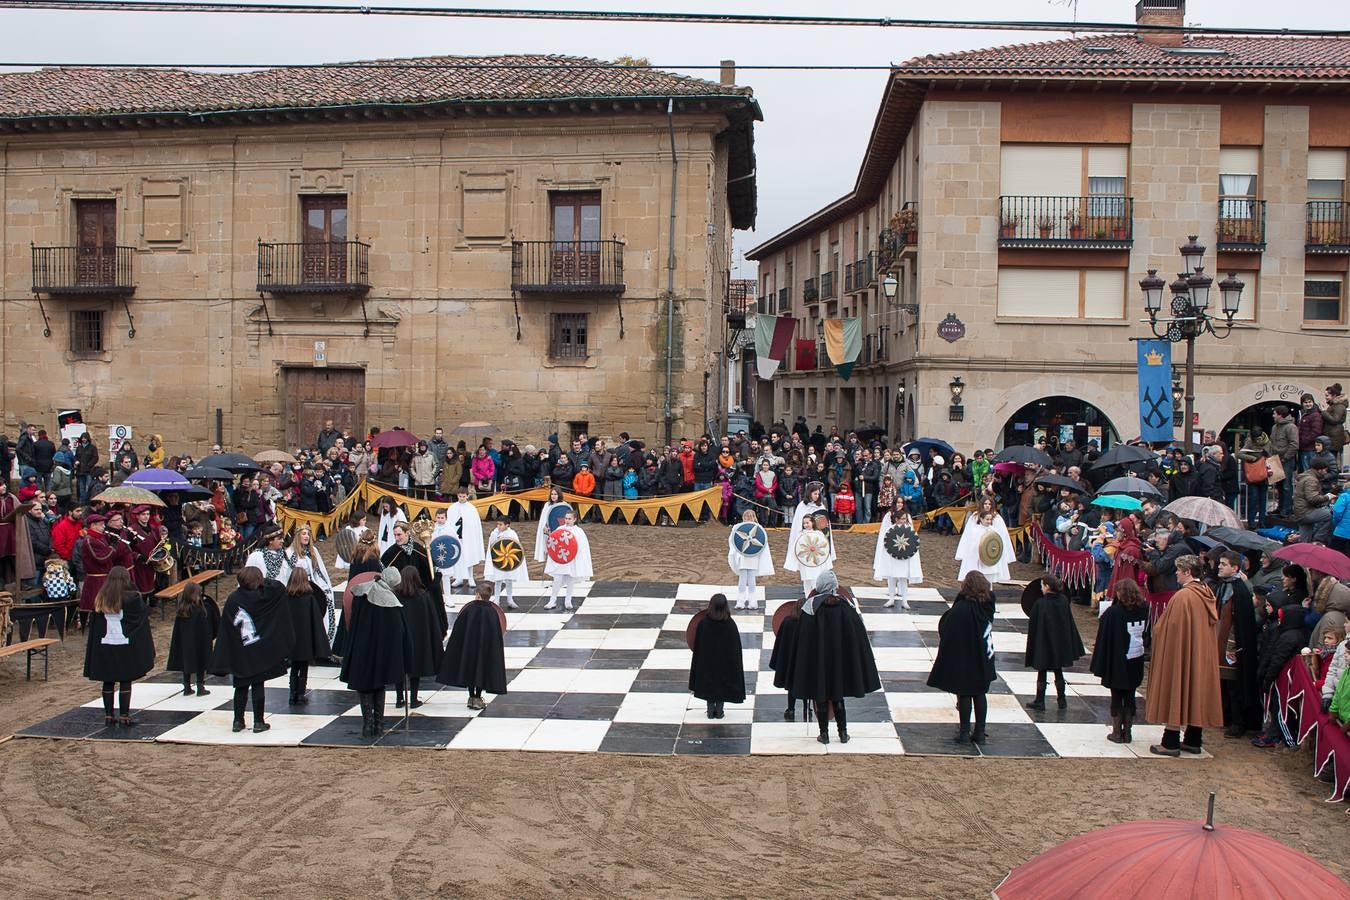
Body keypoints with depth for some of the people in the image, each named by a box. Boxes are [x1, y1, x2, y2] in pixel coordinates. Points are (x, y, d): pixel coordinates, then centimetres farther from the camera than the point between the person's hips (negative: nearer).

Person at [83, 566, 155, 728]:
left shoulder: (100, 599, 3)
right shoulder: (132, 598, -9)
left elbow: (94, 625, 9)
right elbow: (142, 621, -2)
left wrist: (92, 647, 15)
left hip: (104, 646, 4)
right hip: (125, 646, -4)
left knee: (108, 682, 9)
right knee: (125, 682, 2)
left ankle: (108, 716, 12)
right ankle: (124, 716, 3)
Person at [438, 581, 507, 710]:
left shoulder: (469, 609, -11)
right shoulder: (492, 612, -9)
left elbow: (457, 630, -6)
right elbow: (497, 635, -5)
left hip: (468, 646, 0)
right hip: (486, 648, 0)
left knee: (469, 669, 15)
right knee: (482, 670, 11)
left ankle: (472, 697, 18)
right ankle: (478, 698, 9)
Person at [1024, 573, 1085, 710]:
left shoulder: (1040, 604, -20)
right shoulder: (1064, 601, -5)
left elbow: (1033, 626, -13)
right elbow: (1070, 623, 5)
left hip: (1043, 644, -5)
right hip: (1060, 644, 5)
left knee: (1042, 673, 6)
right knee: (1058, 672, 17)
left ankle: (1039, 701, 11)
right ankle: (1062, 700, 22)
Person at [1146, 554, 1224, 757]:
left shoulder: (1182, 596, -21)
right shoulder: (1207, 594, 4)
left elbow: (1168, 628, -17)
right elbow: (1212, 624, 15)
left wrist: (1156, 628, 3)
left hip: (1180, 652, -8)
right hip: (1203, 655, 8)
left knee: (1175, 693, 0)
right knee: (1197, 692, 14)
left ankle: (1170, 743, 3)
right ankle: (1193, 740, 20)